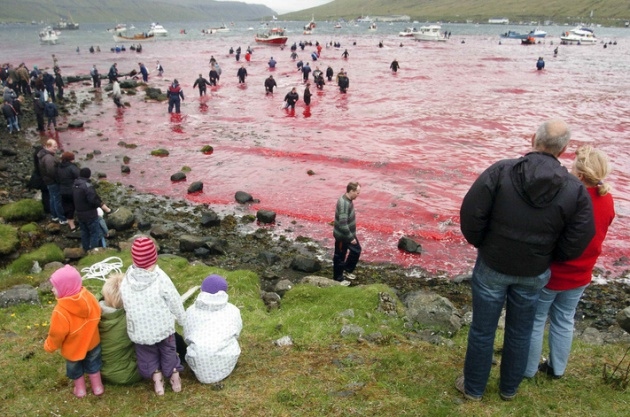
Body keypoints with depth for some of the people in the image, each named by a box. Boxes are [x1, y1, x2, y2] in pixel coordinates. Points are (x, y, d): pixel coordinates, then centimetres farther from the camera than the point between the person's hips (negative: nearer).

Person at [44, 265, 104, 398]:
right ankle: (97, 387, 42)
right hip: (92, 341, 3)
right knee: (93, 364, 26)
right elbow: (97, 316, -4)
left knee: (75, 368, 26)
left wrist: (49, 346, -2)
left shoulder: (60, 311, -36)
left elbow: (57, 334, -23)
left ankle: (80, 389, 45)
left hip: (73, 348, -3)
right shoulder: (89, 297, -21)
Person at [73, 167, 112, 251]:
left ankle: (86, 250, 30)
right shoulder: (87, 186, -23)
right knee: (95, 233, 1)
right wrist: (107, 209, -23)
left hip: (79, 213, 9)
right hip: (89, 214, -9)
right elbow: (95, 200, -27)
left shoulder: (75, 184, 4)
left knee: (84, 232, 20)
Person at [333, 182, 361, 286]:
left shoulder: (348, 200, 0)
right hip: (342, 236, -10)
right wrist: (351, 238, -24)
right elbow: (343, 224, -32)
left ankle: (347, 271, 40)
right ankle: (338, 279, 27)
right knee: (340, 257, 9)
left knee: (356, 250, 22)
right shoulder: (344, 204, -31)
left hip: (349, 233, 10)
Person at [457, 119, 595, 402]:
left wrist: (480, 243, -1)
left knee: (482, 330, 13)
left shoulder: (501, 171, -19)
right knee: (520, 332, 22)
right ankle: (509, 388, 40)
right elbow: (576, 243, -9)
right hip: (534, 274, 2)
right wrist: (546, 257, 10)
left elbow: (471, 212, -19)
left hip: (492, 266, -2)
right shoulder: (575, 190, -12)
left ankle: (473, 388, 31)